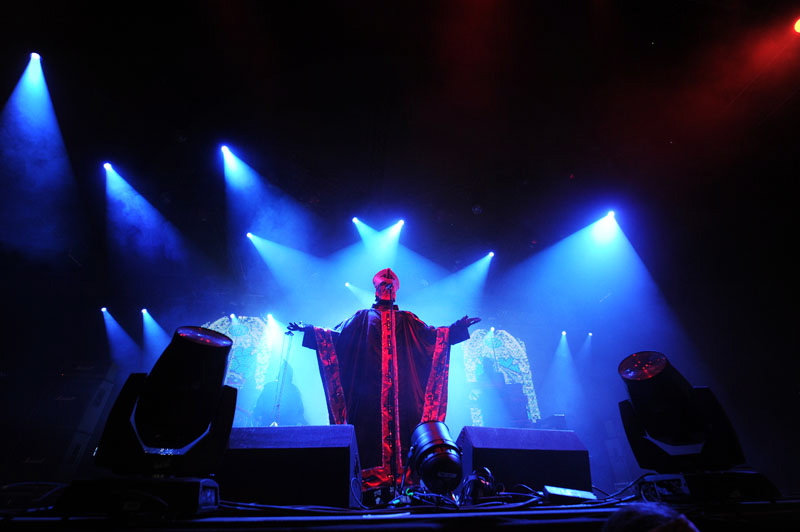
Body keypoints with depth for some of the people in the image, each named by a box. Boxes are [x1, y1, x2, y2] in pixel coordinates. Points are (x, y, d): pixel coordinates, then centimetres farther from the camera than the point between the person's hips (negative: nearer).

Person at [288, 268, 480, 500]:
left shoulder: (407, 320, 18)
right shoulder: (363, 317, 16)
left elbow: (431, 335, 9)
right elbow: (336, 336, 10)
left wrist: (459, 326, -1)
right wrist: (308, 330, -1)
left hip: (402, 389, 1)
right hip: (370, 389, -1)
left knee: (400, 426, -5)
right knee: (371, 430, -5)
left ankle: (400, 480, 0)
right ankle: (370, 488, 0)